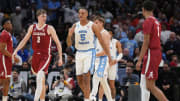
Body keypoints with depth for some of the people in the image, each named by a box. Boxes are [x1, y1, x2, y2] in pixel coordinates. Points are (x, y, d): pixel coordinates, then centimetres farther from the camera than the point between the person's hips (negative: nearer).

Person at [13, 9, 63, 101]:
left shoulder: (49, 28, -4)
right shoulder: (32, 28, 8)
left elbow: (58, 43, -1)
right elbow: (25, 40, 18)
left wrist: (60, 58, -4)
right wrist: (16, 50, 9)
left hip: (45, 56, -5)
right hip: (36, 55, 5)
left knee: (40, 76, -24)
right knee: (41, 80, 16)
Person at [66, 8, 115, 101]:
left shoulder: (92, 26, -8)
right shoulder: (75, 26, 4)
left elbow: (102, 42, -5)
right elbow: (69, 44, 5)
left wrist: (109, 57, -9)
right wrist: (69, 35, -18)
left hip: (89, 53, -5)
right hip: (79, 54, 5)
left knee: (86, 77, -20)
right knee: (79, 81, 7)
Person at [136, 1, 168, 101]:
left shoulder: (148, 21, -12)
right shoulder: (156, 22, 16)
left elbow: (146, 42, -17)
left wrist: (140, 60, -16)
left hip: (151, 54, -9)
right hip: (157, 52, 9)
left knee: (151, 86, -10)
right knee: (144, 84, 11)